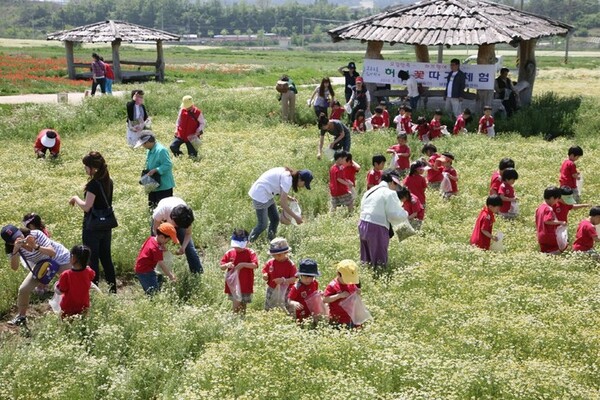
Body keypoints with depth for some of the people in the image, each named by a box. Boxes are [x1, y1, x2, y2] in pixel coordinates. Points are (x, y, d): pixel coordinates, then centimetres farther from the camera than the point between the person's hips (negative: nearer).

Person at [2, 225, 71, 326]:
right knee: (23, 289, -2)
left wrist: (35, 246, -52)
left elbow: (52, 253, -37)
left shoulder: (36, 234, -31)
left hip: (60, 259, -4)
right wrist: (15, 250, -45)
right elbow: (14, 268, -31)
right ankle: (21, 316, 18)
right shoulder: (12, 248, -19)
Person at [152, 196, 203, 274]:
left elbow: (188, 234, -22)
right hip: (161, 220, 0)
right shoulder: (162, 210, -43)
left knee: (189, 246, -10)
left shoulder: (187, 215, -36)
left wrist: (183, 247, -38)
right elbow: (156, 229, -27)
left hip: (180, 221, 0)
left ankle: (199, 273, -3)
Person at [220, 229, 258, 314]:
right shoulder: (229, 253, 2)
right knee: (235, 305, 4)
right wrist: (227, 265, -19)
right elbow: (221, 267, 3)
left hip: (245, 285, -2)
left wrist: (244, 264, -30)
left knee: (243, 305, 8)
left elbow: (255, 265, -18)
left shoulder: (250, 253, -5)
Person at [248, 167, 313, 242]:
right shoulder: (287, 179, -24)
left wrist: (289, 197, -1)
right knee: (262, 225, -5)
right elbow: (283, 204, -23)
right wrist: (296, 217, -16)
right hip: (260, 196, -10)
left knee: (275, 219, 11)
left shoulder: (287, 174, 4)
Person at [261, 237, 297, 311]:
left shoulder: (290, 264, -12)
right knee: (268, 309, 14)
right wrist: (265, 277, -15)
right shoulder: (270, 263, 0)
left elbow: (293, 279, -16)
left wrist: (283, 280, -32)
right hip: (271, 290, 4)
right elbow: (265, 274, 9)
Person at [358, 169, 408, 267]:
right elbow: (395, 215, -12)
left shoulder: (370, 191, 17)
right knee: (379, 262, -1)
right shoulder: (389, 193, -9)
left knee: (366, 260, 16)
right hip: (377, 229, -8)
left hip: (363, 226, 8)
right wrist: (405, 215, 9)